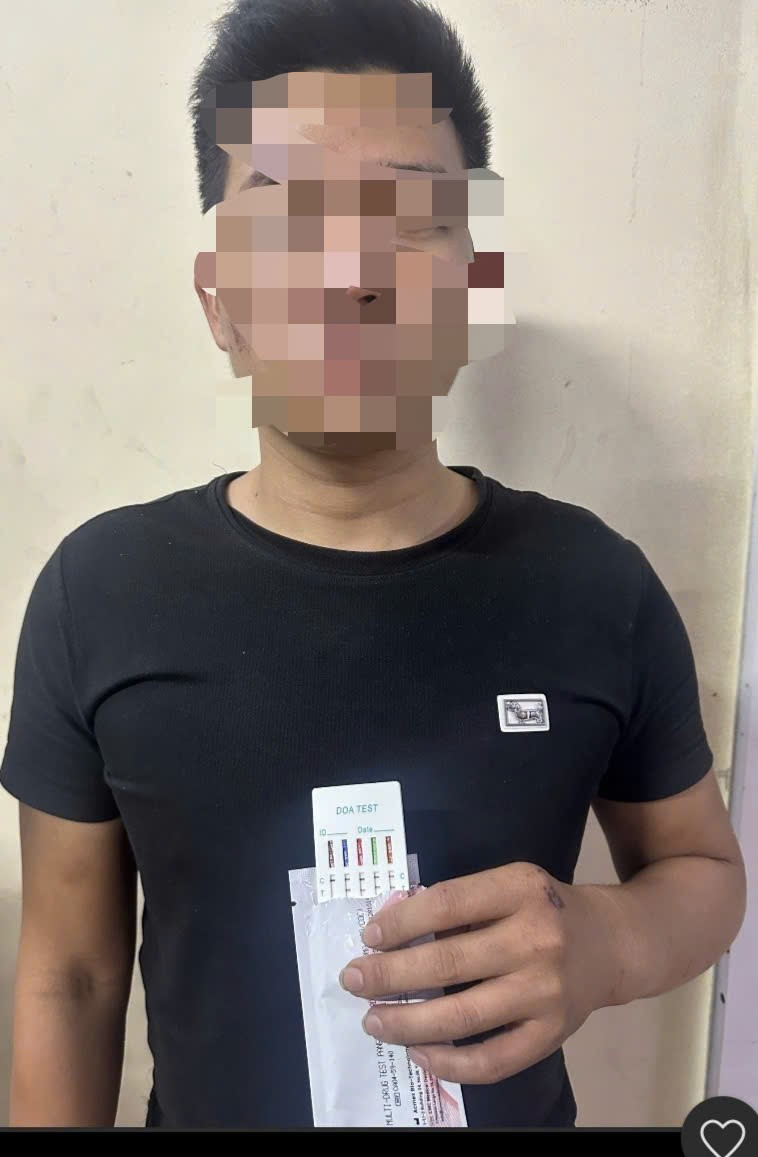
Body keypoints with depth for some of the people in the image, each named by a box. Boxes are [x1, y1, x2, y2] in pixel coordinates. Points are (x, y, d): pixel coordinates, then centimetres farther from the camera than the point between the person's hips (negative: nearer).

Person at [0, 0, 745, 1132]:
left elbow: (705, 866, -3)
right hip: (203, 1107, 0)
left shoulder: (597, 585, -16)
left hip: (515, 1108, 1)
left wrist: (607, 944, -22)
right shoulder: (100, 590, -17)